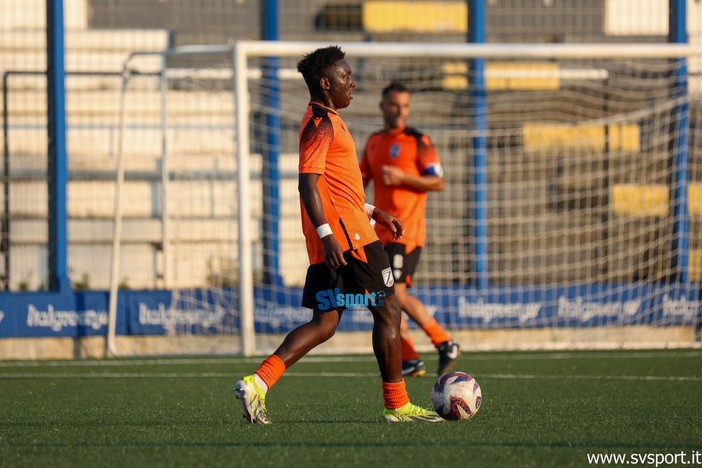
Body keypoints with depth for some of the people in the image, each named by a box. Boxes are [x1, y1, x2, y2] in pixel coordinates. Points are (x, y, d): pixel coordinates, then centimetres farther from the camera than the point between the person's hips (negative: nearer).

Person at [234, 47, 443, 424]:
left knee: (324, 323, 6)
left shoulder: (326, 121, 20)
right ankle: (397, 405, 5)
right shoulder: (322, 123, -12)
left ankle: (257, 383, -7)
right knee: (388, 312, 0)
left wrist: (372, 212, 26)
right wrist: (326, 234, -26)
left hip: (332, 241, 10)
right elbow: (308, 183, -20)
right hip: (346, 236, -10)